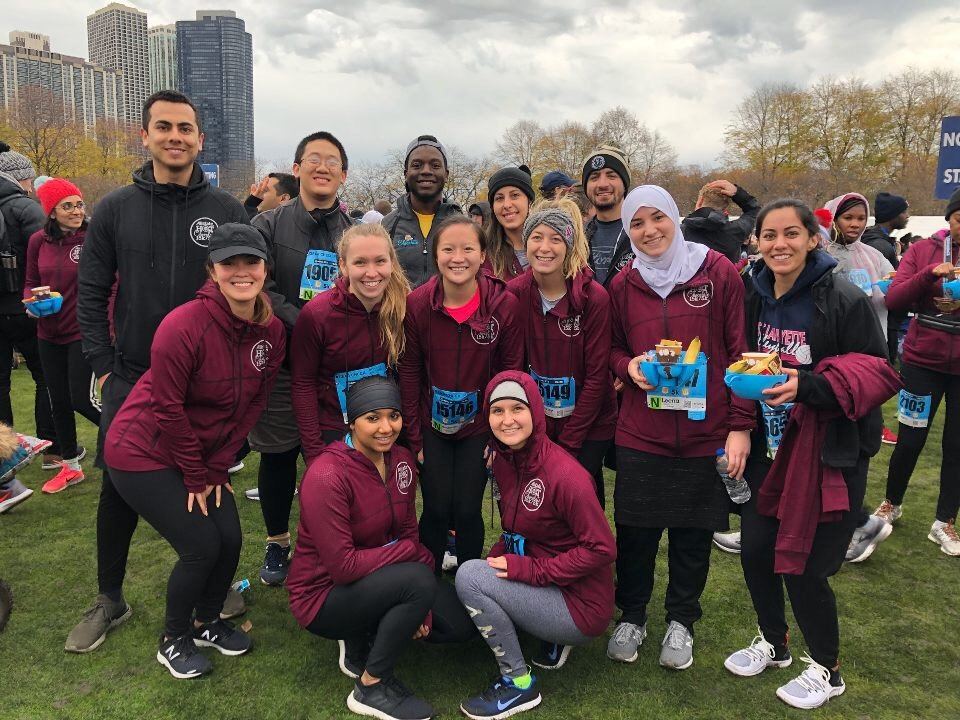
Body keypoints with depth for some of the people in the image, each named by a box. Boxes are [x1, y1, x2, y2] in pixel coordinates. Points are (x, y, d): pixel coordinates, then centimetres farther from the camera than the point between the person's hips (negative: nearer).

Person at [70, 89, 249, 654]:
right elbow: (91, 294, 4)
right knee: (119, 490, 9)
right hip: (131, 380, 1)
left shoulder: (227, 211, -1)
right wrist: (104, 366, -3)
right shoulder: (115, 209, 1)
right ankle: (110, 600, 28)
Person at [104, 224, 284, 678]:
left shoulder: (271, 332, -8)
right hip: (142, 453, -6)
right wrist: (196, 476, -12)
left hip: (202, 454, 6)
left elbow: (251, 405, -1)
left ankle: (208, 622, 32)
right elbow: (168, 408, -21)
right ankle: (174, 640, 21)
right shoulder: (184, 326, -27)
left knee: (231, 539, 2)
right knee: (201, 547, -7)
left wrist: (216, 470, -2)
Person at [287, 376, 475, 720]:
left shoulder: (402, 460, -5)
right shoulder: (327, 476, -28)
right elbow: (343, 567, -28)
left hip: (378, 580, 7)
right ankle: (372, 688, -10)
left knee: (461, 625, 0)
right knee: (418, 578, -31)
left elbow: (407, 534, 1)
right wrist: (413, 552, -19)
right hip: (324, 594, -7)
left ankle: (364, 639, 14)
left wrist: (419, 608, -7)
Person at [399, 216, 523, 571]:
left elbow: (511, 372, -5)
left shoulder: (505, 304, -14)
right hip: (432, 425, 1)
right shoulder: (417, 304, -12)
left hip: (479, 425, 0)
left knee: (467, 512, 2)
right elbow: (409, 373, -5)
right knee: (436, 511, 3)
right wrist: (414, 437, -4)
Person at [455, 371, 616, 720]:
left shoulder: (564, 474, -24)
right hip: (542, 588, 8)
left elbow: (602, 549, -22)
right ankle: (552, 641, 14)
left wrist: (532, 570, -22)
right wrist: (498, 561, -5)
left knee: (469, 576, -20)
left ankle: (518, 683, -3)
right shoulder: (504, 460, 1)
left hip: (580, 606, -8)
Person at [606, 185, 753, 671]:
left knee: (693, 532, 12)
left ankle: (681, 621, 34)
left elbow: (740, 351, -3)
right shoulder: (623, 285, 4)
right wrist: (627, 366, -9)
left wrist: (740, 425, -7)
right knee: (635, 530, 10)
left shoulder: (718, 272, -4)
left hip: (705, 432, -1)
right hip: (640, 433, 2)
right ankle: (631, 616, 33)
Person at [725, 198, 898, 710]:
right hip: (769, 444, 6)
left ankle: (826, 669, 27)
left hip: (828, 452, -6)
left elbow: (878, 374, -15)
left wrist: (810, 385, -29)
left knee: (803, 565, -1)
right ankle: (772, 642, 37)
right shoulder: (757, 299, 4)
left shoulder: (845, 301, -15)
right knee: (754, 550, 9)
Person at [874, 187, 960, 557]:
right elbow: (893, 299, -9)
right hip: (923, 360, -1)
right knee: (910, 440, 6)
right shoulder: (924, 249, -2)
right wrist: (929, 274, -24)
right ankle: (891, 504, 30)